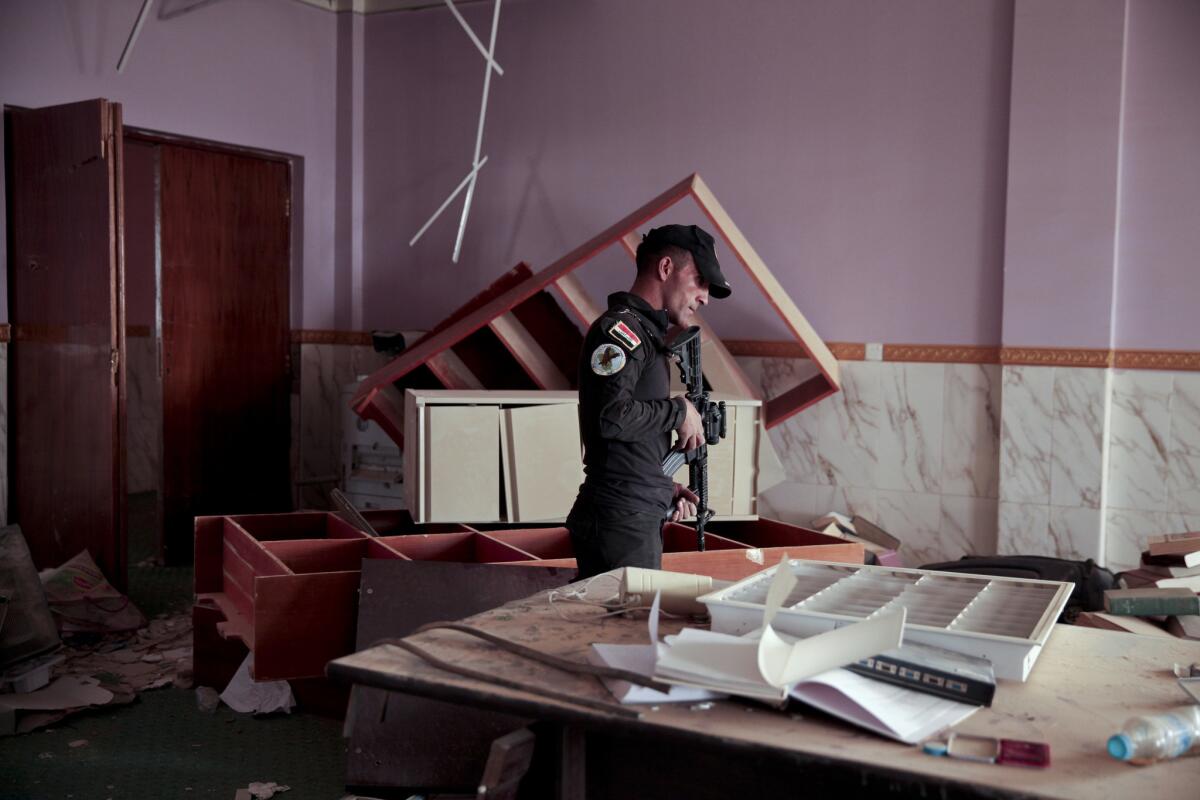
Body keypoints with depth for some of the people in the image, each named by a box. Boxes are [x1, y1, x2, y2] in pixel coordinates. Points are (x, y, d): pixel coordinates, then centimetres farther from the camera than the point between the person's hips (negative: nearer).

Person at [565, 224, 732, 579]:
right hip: (620, 523, -10)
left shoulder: (645, 333, 20)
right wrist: (679, 411, -13)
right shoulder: (621, 328, -11)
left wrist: (663, 488, 11)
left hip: (641, 519, 10)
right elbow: (612, 415, -28)